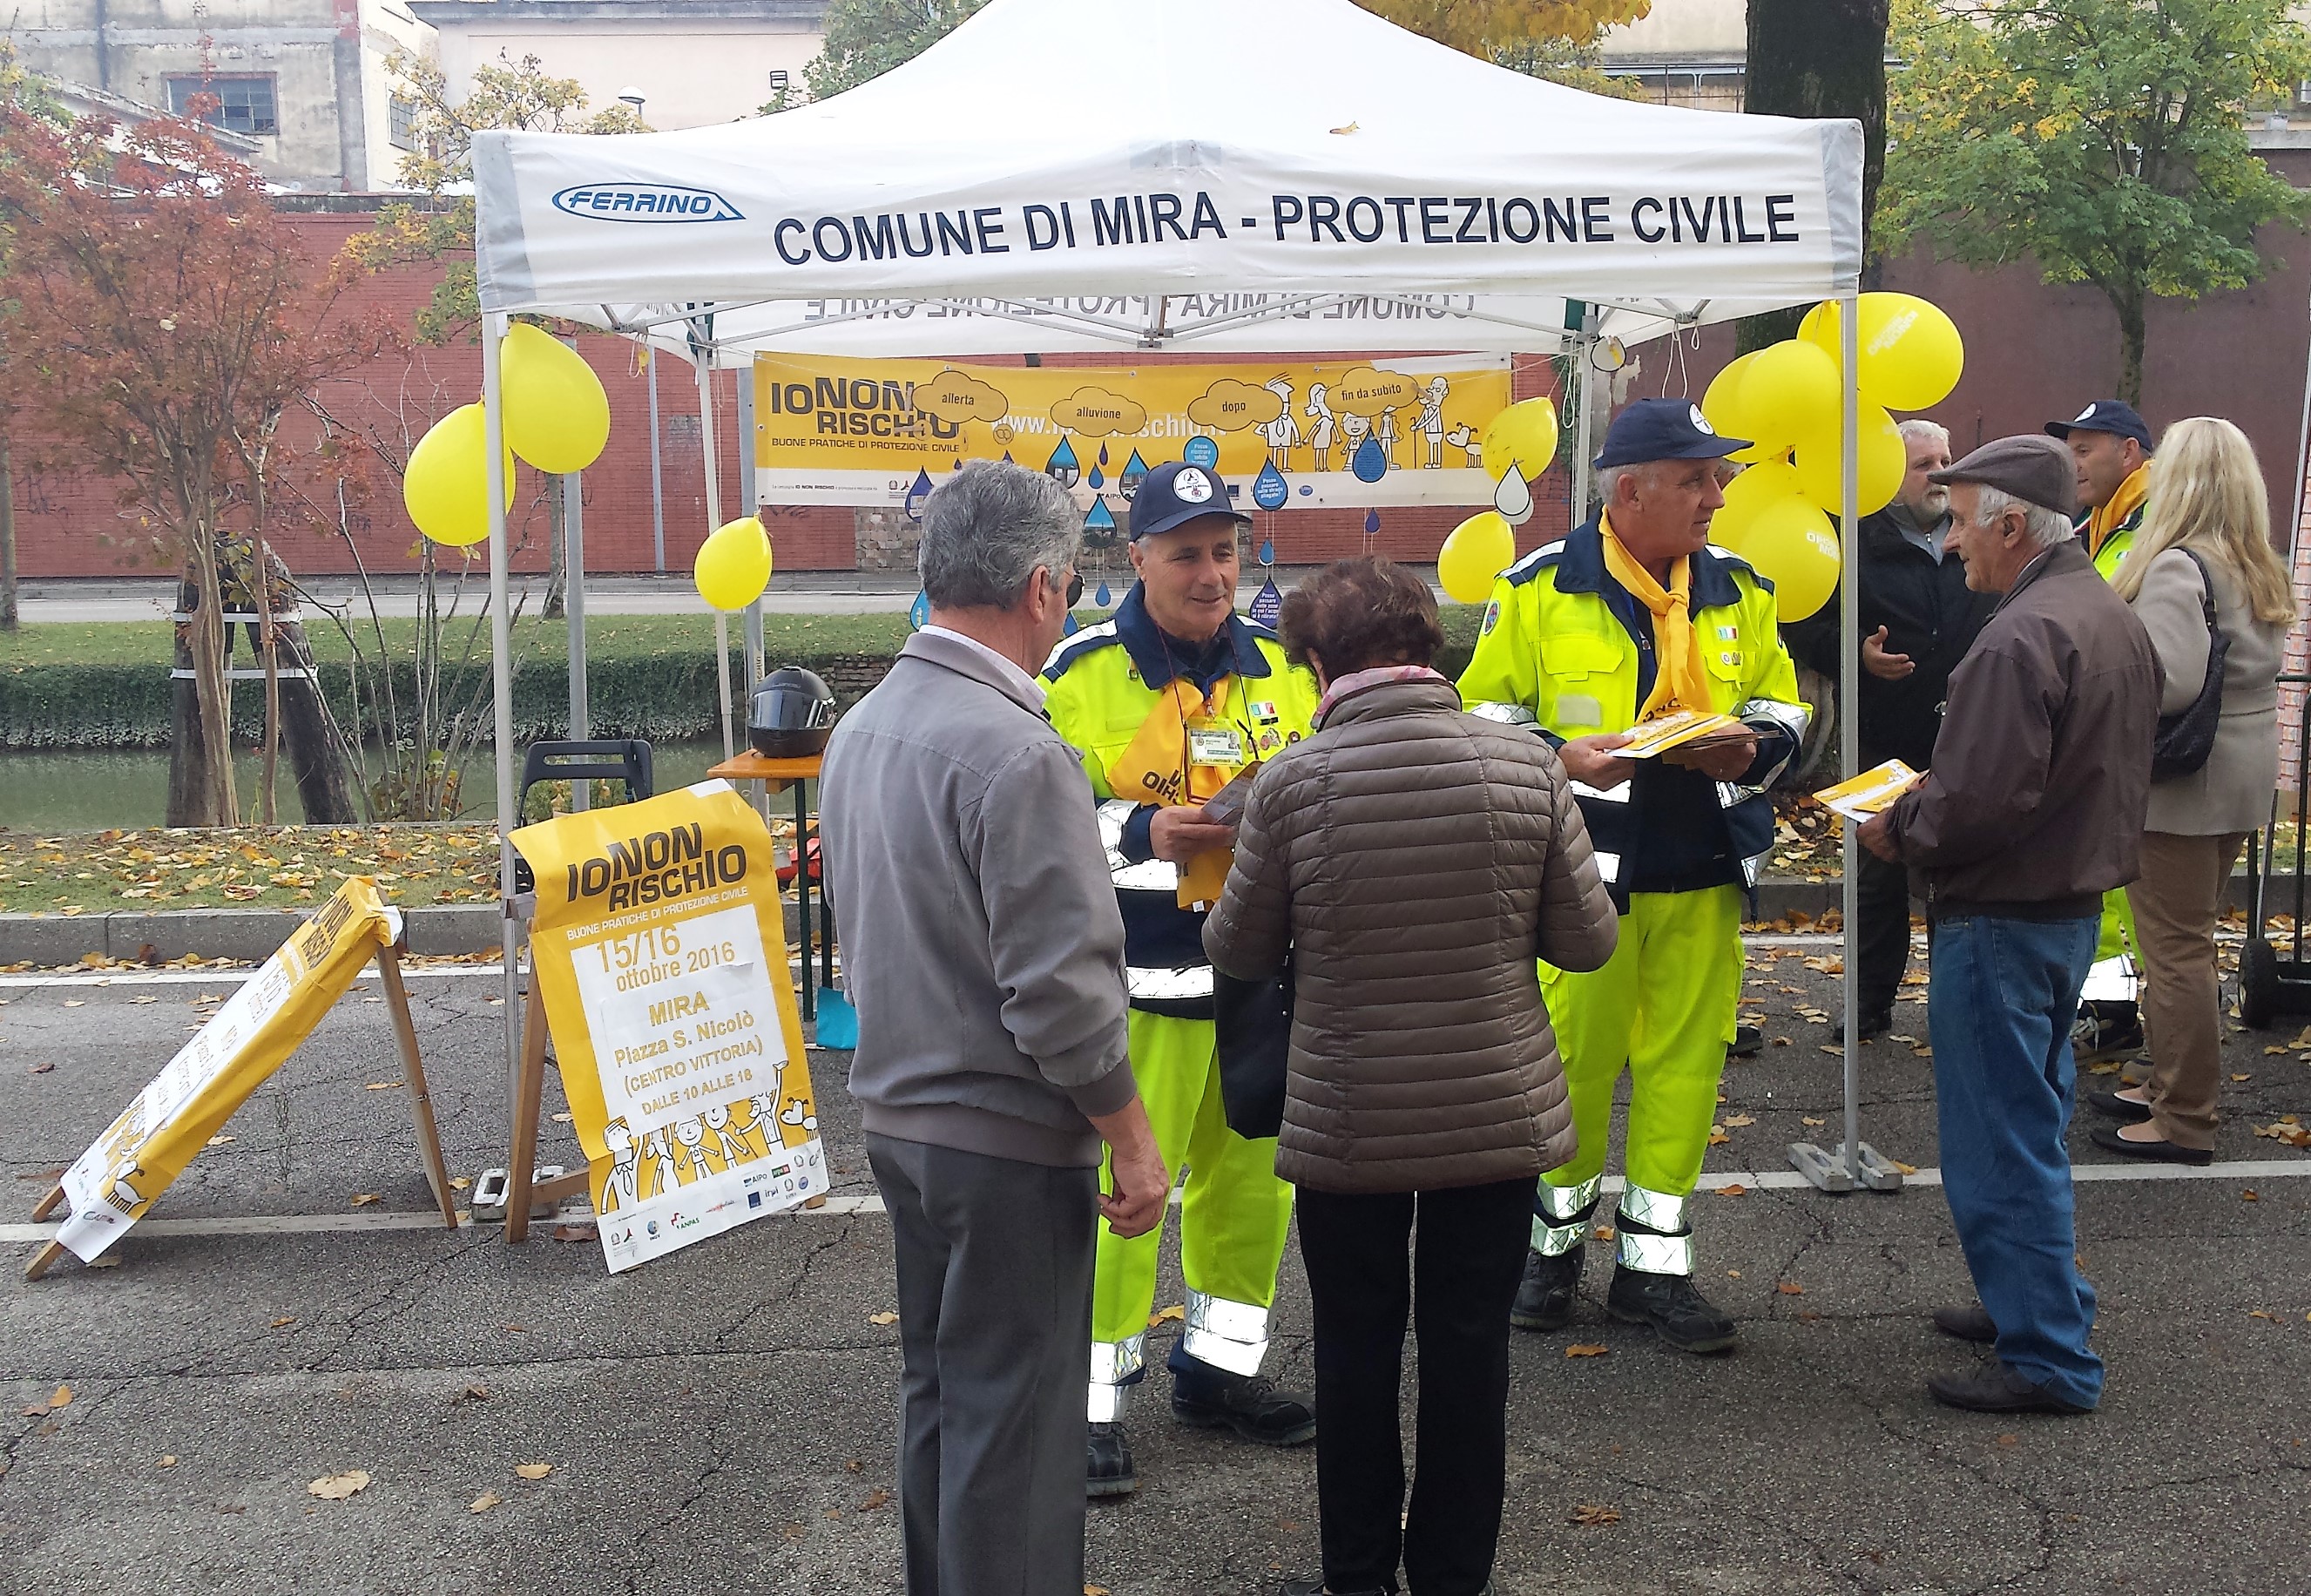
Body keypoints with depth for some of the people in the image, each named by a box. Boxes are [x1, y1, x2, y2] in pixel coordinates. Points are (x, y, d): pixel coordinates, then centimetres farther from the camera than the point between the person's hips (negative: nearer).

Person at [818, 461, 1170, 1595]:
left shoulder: (863, 727, 6)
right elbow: (1061, 987, -23)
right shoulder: (1015, 753, -22)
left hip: (896, 1114, 9)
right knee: (1014, 1417, 4)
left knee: (937, 1387, 21)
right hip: (1007, 1133, -9)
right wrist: (1130, 1139, -14)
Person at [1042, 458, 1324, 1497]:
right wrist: (1143, 833, -21)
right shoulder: (1081, 674, -7)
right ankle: (1094, 1399, 13)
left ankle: (1219, 1367, 33)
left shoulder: (1282, 667, 9)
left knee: (1250, 1173, 14)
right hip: (1138, 976, -5)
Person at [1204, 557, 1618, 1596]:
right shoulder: (1526, 766, -9)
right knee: (1469, 1346, 14)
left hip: (1348, 1123, -1)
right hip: (1499, 1114, 2)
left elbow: (1239, 954, -3)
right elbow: (1587, 940, -3)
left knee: (1357, 1349, 15)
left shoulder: (1292, 782, -14)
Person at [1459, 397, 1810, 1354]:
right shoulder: (1541, 589, -5)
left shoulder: (1739, 590, 9)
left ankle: (1653, 1263, 21)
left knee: (1685, 1060, 7)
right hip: (1581, 868, -4)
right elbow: (1485, 713, 0)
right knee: (1573, 1058, 4)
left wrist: (1752, 750, -6)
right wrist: (1559, 756, -18)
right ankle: (1554, 1239, 26)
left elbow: (1782, 708, 17)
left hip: (1702, 874, 4)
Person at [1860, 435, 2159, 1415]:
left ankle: (2049, 1360, 7)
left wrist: (1898, 831, -9)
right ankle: (2036, 1304, 33)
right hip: (2077, 902, 10)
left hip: (2001, 920, -10)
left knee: (2000, 1142, -1)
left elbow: (1978, 801, -28)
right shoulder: (2116, 618, 10)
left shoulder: (2021, 636, -22)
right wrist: (1931, 800, 12)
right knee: (2032, 1123, 21)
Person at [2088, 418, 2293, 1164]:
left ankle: (2183, 1122, 8)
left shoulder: (2175, 568, -18)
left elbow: (2172, 682, -27)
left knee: (2175, 948, 0)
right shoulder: (2260, 569, 10)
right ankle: (2172, 1085, 30)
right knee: (2190, 941, 18)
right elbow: (2252, 669, 11)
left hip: (2183, 784, -9)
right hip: (2243, 774, 9)